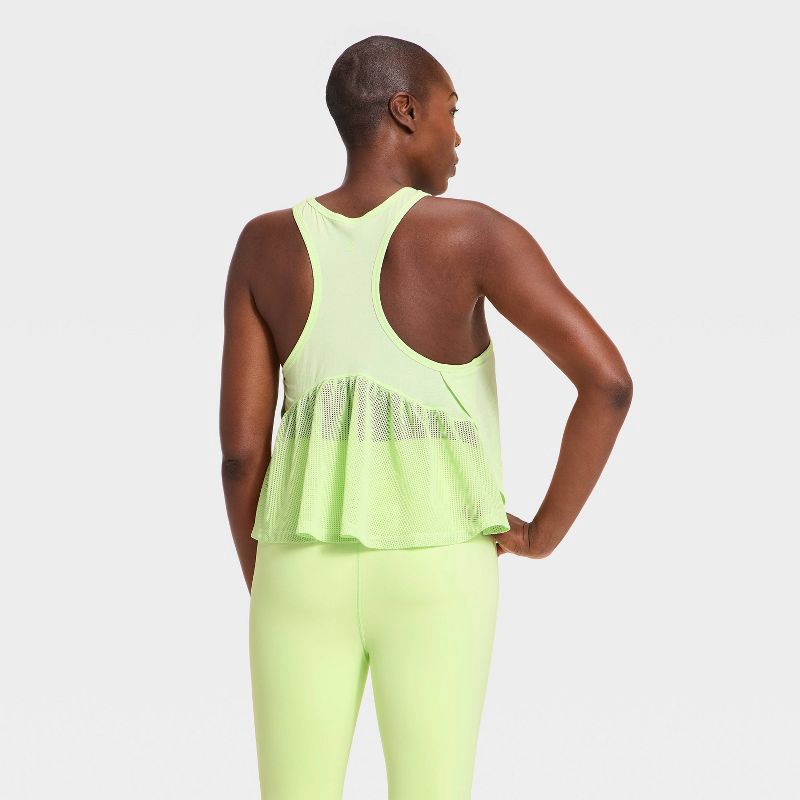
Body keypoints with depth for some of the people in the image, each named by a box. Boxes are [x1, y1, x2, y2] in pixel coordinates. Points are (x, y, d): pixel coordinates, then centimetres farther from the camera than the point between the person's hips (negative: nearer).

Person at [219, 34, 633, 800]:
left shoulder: (264, 243, -3)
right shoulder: (474, 232, -10)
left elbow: (240, 445, -4)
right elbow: (609, 382, -17)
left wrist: (264, 593, 10)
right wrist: (545, 531, -2)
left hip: (307, 577, 2)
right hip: (433, 583, -2)